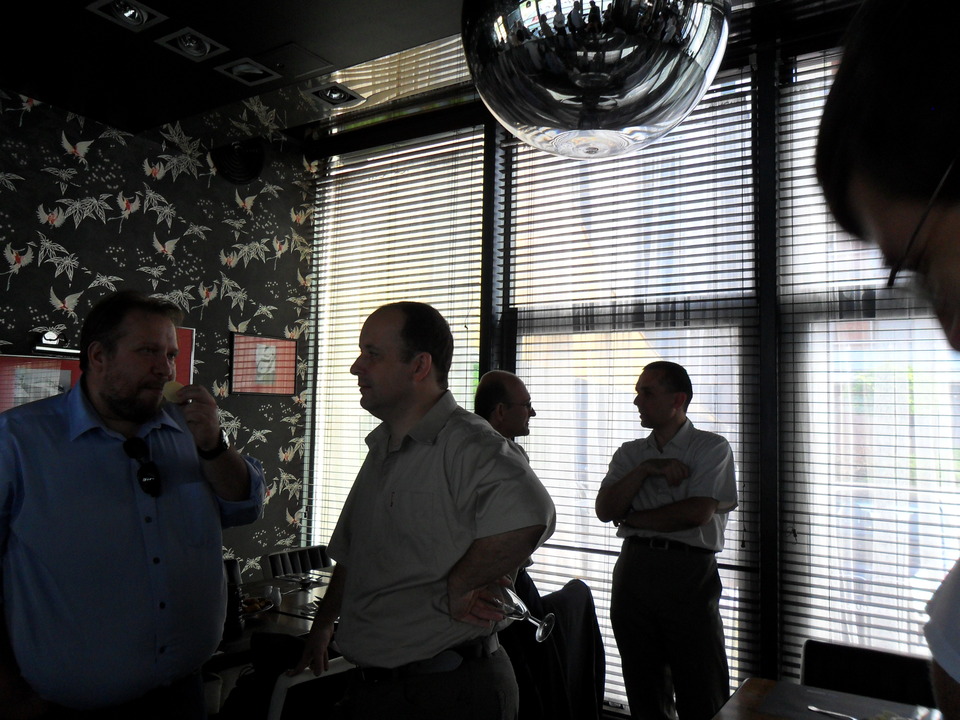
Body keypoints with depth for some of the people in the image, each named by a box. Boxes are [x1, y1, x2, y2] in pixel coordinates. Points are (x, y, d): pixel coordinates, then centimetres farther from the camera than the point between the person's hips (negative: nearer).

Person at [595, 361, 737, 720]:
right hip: (634, 568, 5)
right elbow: (604, 509, 2)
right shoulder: (630, 453, 14)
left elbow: (697, 513, -13)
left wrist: (630, 518, -3)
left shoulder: (712, 448, 1)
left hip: (688, 572, -4)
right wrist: (645, 469, -10)